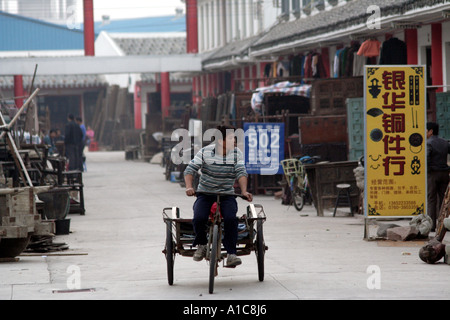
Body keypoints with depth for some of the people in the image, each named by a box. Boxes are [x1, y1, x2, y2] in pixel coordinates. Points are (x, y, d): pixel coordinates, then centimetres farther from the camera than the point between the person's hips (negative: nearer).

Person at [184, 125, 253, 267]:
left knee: (231, 218, -29)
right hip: (205, 193, -1)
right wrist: (189, 187, -24)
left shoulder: (237, 153, -1)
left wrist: (244, 191, -28)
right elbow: (190, 170, -6)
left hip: (227, 194, 1)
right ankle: (201, 245, 1)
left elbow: (241, 173, -10)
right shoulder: (205, 152, -6)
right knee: (199, 218, -28)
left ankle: (231, 254, -23)